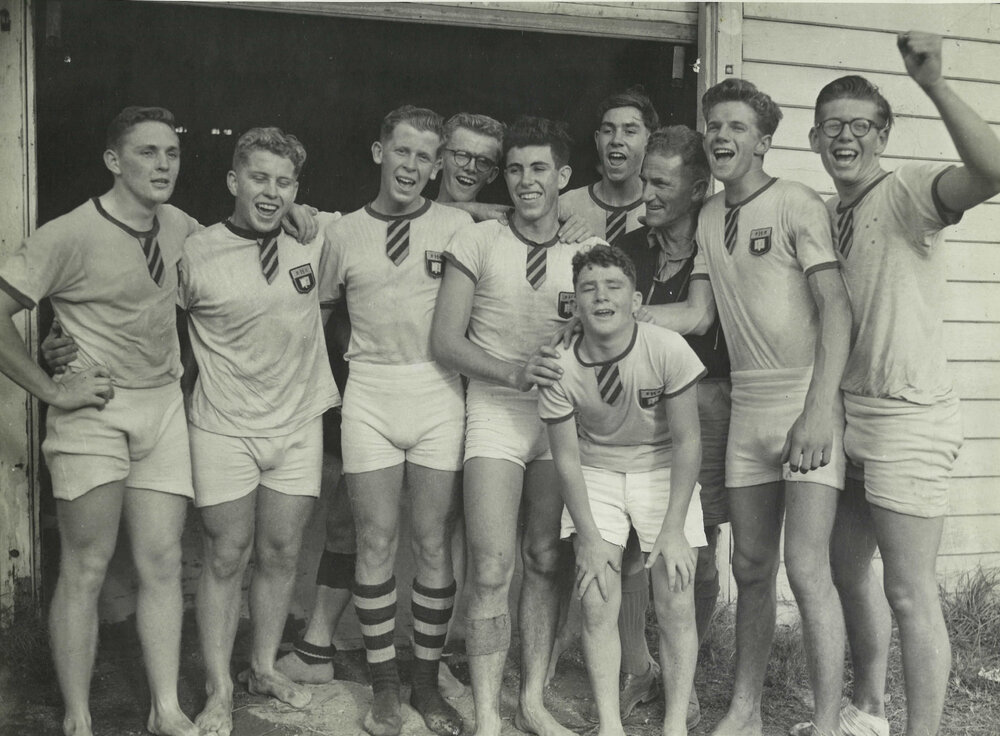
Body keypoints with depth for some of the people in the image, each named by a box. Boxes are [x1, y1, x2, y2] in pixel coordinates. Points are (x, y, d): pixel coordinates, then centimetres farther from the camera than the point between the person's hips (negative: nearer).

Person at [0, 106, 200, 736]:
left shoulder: (176, 227, 6)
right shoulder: (71, 235, -13)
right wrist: (51, 389, -13)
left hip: (164, 407, 5)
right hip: (94, 411, -5)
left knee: (162, 562, 6)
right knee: (86, 567, 1)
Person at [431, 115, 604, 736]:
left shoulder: (585, 249, 7)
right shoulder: (478, 242, 0)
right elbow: (445, 341, -4)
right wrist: (514, 372, -18)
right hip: (496, 412, -3)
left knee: (546, 561, 7)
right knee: (492, 569, -9)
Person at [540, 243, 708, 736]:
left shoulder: (668, 350, -22)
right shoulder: (561, 370, -17)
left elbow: (687, 442, -16)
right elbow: (567, 459, -8)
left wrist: (673, 530, -19)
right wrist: (590, 538, -13)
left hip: (662, 471, -1)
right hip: (596, 476, 1)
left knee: (676, 606, -7)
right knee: (597, 606, -6)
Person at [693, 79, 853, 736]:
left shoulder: (796, 205, -7)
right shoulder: (708, 218, 13)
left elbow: (837, 308, -14)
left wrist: (820, 410, -23)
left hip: (808, 403, -6)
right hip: (748, 405, 6)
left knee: (807, 568, -11)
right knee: (751, 568, 11)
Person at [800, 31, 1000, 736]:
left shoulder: (907, 189, -11)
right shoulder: (826, 211, 13)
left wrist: (934, 82, -35)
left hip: (907, 419, -9)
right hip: (849, 415, 9)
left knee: (910, 592, -4)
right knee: (850, 572, 19)